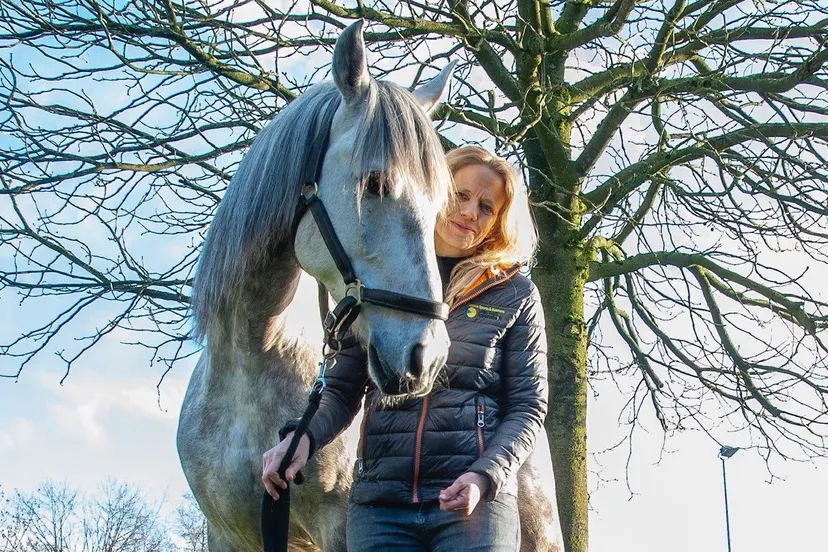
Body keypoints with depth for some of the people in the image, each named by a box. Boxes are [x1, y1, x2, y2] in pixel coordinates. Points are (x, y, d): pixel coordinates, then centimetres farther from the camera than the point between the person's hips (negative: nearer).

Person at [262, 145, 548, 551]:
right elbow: (343, 388, 12)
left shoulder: (516, 295, 7)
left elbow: (528, 407, 3)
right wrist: (304, 435, -8)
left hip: (477, 501, -1)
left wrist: (484, 476, -14)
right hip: (378, 500, 2)